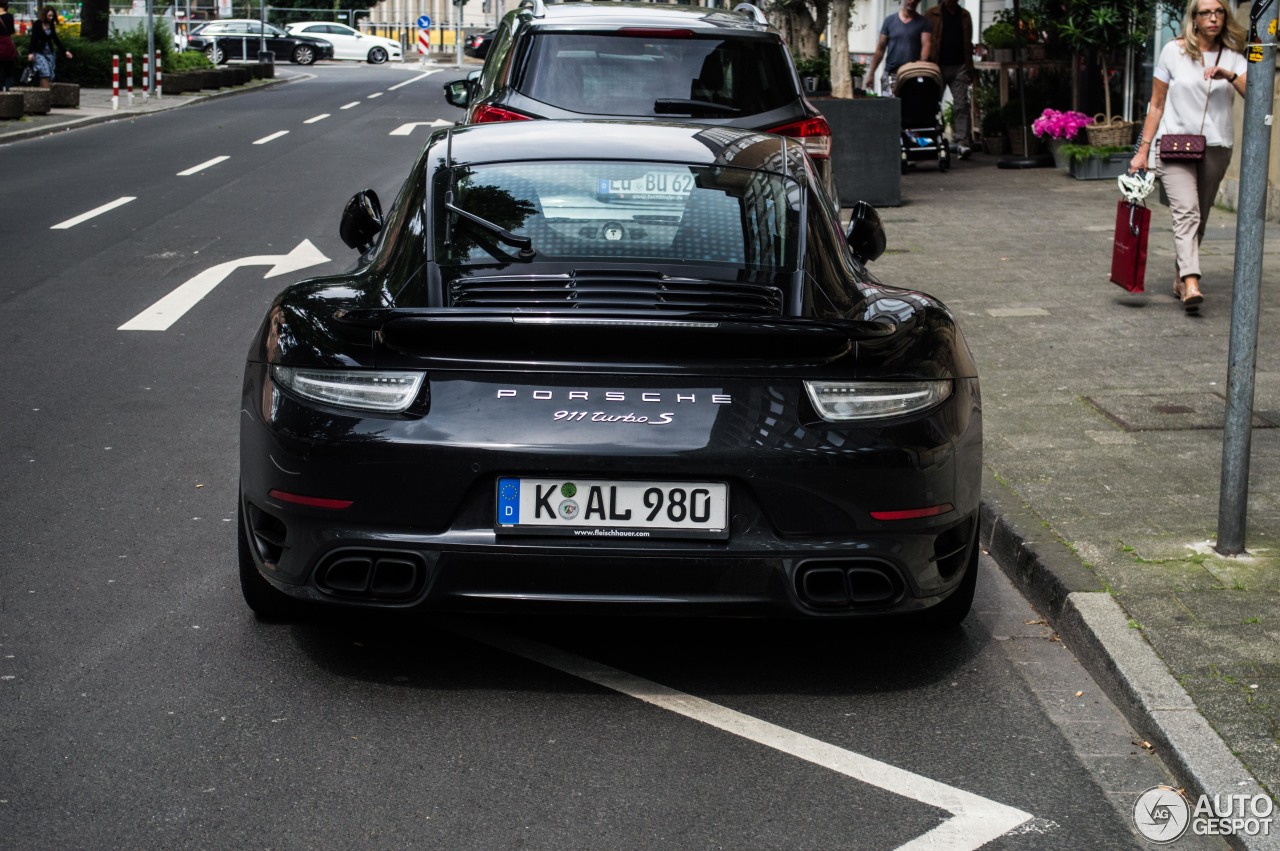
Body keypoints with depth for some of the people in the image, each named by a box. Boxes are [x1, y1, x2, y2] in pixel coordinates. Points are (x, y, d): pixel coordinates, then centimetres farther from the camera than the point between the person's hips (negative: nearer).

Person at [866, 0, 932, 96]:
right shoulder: (890, 20, 7)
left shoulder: (923, 22, 5)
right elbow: (880, 49, 9)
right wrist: (871, 73, 4)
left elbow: (927, 44, -9)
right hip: (891, 74, 1)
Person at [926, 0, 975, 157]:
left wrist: (970, 68, 11)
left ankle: (963, 143, -12)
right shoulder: (932, 15, 5)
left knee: (961, 105, -7)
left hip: (959, 67, 1)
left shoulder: (964, 15, 14)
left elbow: (968, 43, 16)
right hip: (938, 67, -1)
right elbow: (926, 41, 1)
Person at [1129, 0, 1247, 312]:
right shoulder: (1174, 51, 3)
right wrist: (1143, 150, 2)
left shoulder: (1233, 57, 7)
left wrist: (1229, 75, -23)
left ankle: (1180, 278, 23)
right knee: (1187, 212, -19)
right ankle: (1191, 284, -31)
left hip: (1215, 148, 3)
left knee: (1198, 218, 9)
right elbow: (1157, 104, 6)